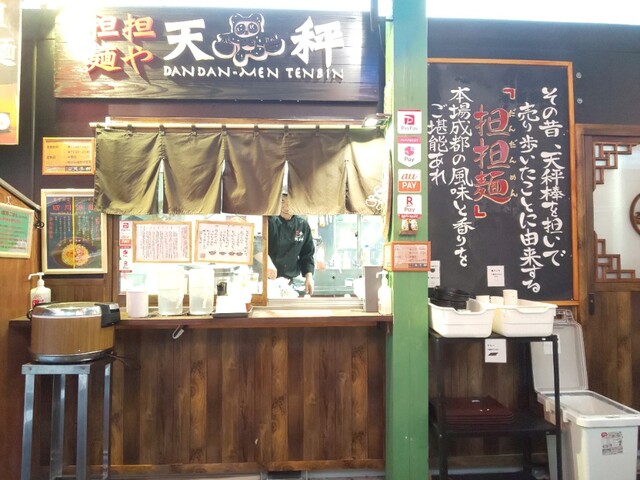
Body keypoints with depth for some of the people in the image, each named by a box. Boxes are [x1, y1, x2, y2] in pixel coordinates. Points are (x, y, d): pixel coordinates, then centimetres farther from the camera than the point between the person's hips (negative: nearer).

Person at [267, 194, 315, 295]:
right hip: (266, 280, -3)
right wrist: (267, 262, -38)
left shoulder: (303, 225, 4)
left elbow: (307, 254, 12)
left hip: (290, 282, 3)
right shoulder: (269, 221, -7)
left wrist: (309, 275, -1)